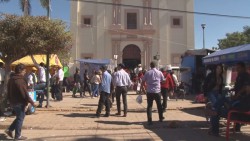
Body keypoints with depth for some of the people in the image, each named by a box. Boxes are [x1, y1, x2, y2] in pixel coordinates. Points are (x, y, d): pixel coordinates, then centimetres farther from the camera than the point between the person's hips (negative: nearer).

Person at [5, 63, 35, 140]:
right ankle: (18, 136, 11)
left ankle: (10, 130, 18)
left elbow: (9, 91, 16)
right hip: (19, 102, -9)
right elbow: (25, 93, -23)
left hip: (13, 101, 9)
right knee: (20, 118, 3)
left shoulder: (11, 79, 9)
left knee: (19, 117, 22)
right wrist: (31, 102, -17)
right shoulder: (20, 80, -20)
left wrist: (10, 100, 24)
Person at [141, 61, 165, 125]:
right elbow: (163, 80, 12)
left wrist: (143, 90, 11)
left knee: (149, 106, 5)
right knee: (159, 105, 17)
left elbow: (143, 82, -1)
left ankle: (149, 120, 0)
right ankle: (161, 118, 32)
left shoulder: (147, 73, -1)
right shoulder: (159, 72, 1)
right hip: (157, 91, 1)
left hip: (149, 92, -1)